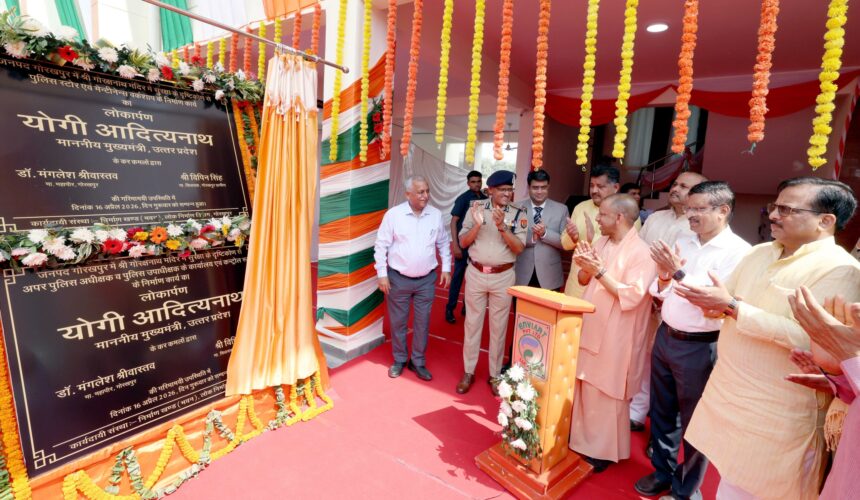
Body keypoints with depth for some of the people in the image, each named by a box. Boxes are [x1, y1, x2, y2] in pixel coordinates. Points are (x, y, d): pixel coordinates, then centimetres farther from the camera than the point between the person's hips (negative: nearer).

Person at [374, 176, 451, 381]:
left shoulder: (436, 215, -1)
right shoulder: (393, 214, -10)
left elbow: (444, 243, 10)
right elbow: (381, 246, -6)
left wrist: (446, 268, 6)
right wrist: (382, 274, -8)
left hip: (426, 279, 2)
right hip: (398, 278, -2)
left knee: (422, 322, 10)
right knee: (398, 321, 11)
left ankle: (418, 361, 28)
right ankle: (399, 360, 32)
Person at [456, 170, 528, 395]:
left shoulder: (519, 214, -3)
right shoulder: (476, 208, -1)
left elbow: (519, 248, -10)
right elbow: (463, 242, -3)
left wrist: (502, 226, -22)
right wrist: (478, 224, -19)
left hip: (503, 277, 0)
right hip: (476, 274, 1)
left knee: (498, 327, 11)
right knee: (472, 323, 11)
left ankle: (495, 375, 27)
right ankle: (468, 372, 26)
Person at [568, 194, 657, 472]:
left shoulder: (641, 252, -15)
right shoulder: (601, 243, 6)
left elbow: (632, 296, -22)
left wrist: (599, 270, -24)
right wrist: (585, 267, -10)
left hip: (612, 336, -7)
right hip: (588, 327, 7)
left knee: (604, 395, 6)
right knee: (582, 388, 16)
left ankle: (603, 450, 25)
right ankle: (581, 439, 35)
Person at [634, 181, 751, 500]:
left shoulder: (738, 252, -13)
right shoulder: (683, 243, 5)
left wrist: (678, 273, -25)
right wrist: (664, 275, -12)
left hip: (699, 347, -6)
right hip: (665, 337, 6)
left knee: (694, 421, 13)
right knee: (661, 412, 20)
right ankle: (663, 471, 42)